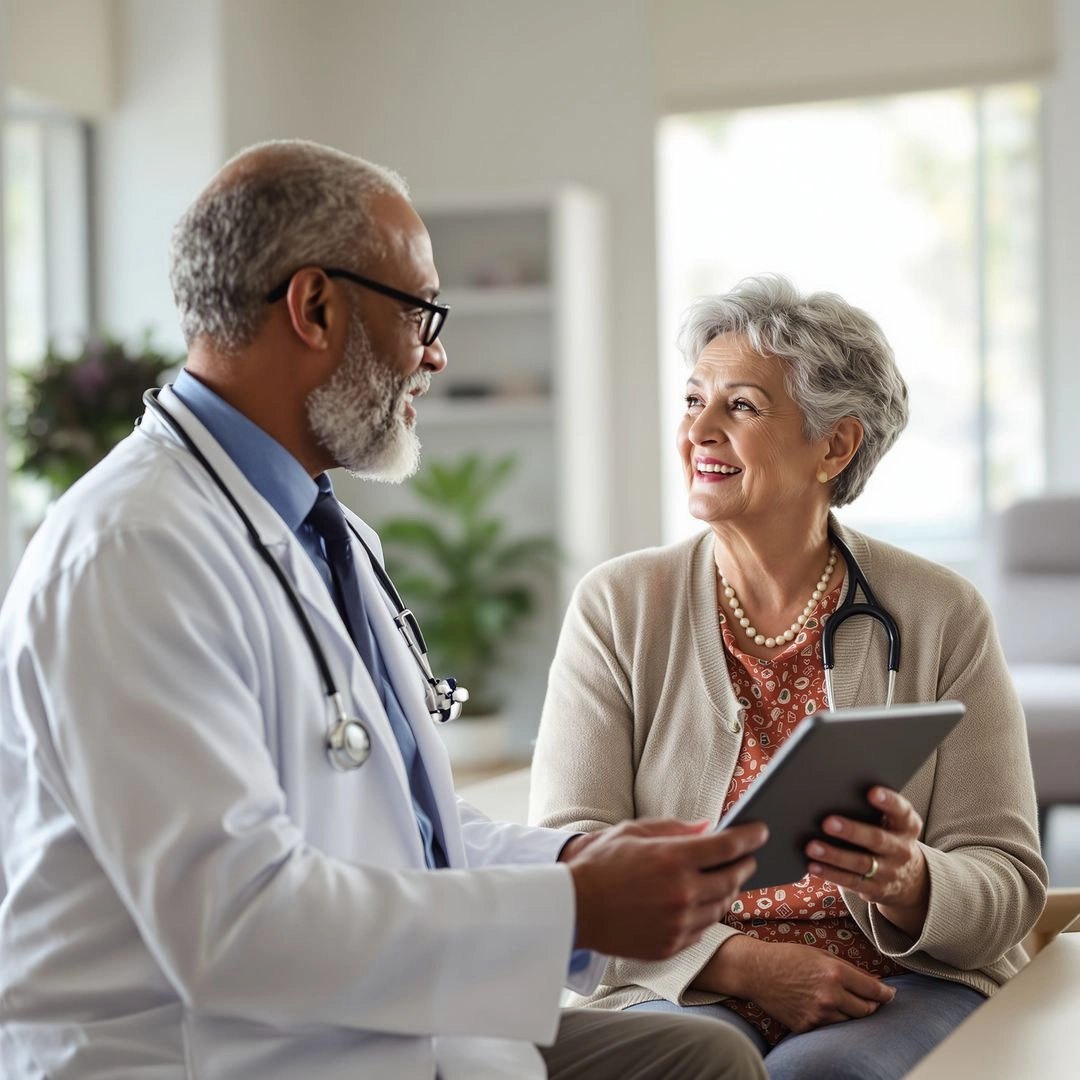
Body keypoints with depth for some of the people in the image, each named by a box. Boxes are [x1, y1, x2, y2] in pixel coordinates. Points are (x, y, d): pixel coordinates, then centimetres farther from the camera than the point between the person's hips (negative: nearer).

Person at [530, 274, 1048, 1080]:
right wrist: (740, 961, -16)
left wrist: (910, 884, -23)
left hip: (909, 986, 0)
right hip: (689, 988, 1)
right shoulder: (615, 608, 4)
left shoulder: (943, 616, 2)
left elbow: (1011, 881, 1)